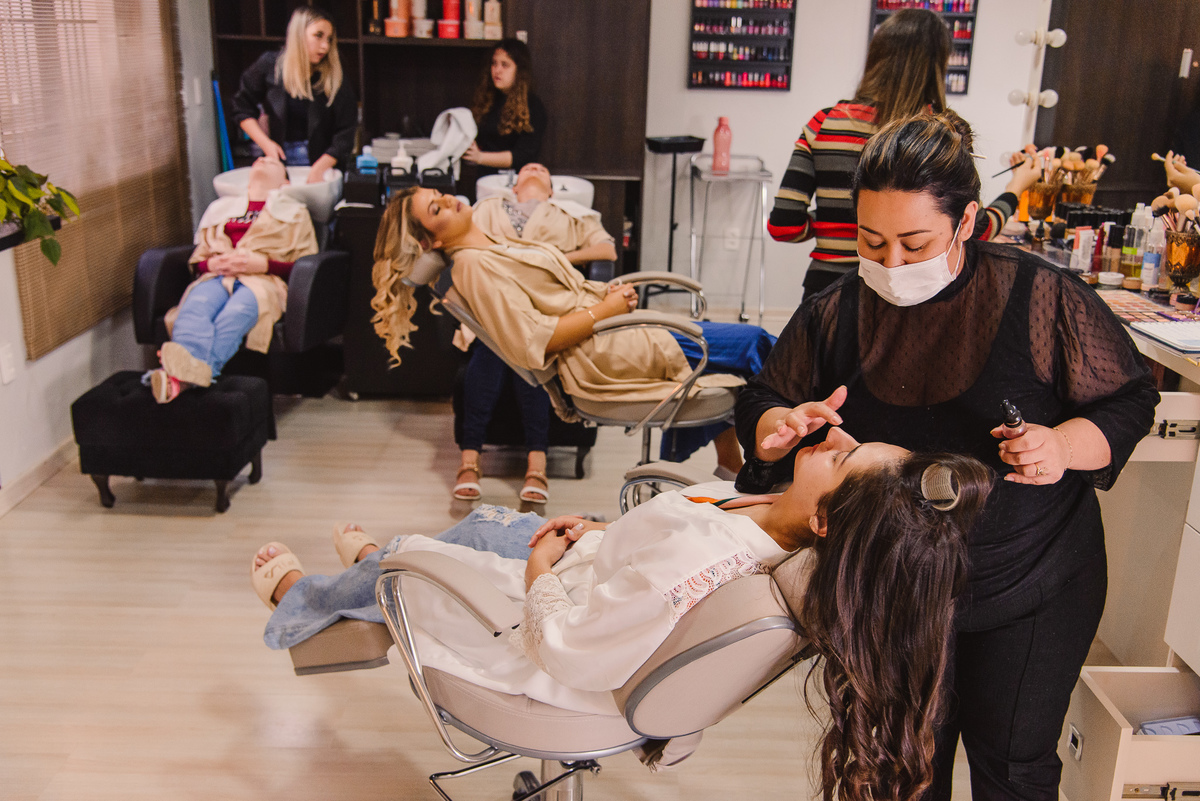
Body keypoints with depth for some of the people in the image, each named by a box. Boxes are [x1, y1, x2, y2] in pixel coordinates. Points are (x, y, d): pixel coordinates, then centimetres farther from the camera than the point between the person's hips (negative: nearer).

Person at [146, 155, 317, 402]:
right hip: (216, 276, 3)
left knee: (235, 313, -40)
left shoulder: (295, 212, 27)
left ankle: (179, 377, -62)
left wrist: (262, 263, -6)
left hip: (263, 280, -2)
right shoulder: (220, 207, 35)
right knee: (196, 306, -36)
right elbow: (197, 259, 28)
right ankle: (183, 369, -64)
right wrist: (213, 263, 2)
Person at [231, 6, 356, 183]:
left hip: (323, 162, -1)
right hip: (281, 161, 1)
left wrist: (319, 168, -16)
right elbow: (242, 107, 8)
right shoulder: (269, 65, -1)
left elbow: (345, 135, -9)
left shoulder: (334, 77, -6)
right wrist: (266, 144, -3)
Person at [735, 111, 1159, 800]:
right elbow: (764, 400, 5)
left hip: (1029, 593, -2)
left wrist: (1065, 446, -26)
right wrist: (776, 426, -19)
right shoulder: (836, 314, -5)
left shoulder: (1041, 298, -13)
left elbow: (1130, 399, -5)